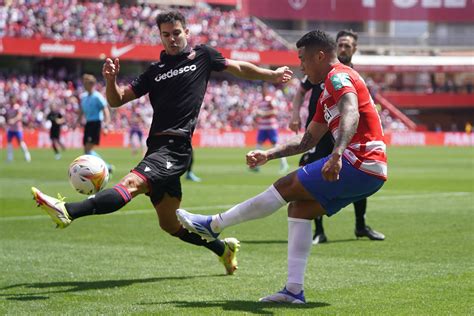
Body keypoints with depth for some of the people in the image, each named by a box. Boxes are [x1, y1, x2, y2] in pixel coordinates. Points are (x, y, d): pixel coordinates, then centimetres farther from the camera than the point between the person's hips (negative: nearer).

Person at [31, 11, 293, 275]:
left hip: (176, 147, -7)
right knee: (170, 223, 12)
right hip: (157, 147, 7)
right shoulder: (155, 71, 20)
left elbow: (239, 68, 25)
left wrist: (272, 75, 24)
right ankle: (223, 248, 29)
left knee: (131, 184, -27)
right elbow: (117, 100, 16)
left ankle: (68, 212, -46)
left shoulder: (202, 55, 10)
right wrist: (111, 79, -4)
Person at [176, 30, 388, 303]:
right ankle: (294, 290, 2)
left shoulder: (338, 76, -7)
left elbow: (351, 113, -28)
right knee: (299, 208, 8)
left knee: (285, 187, -5)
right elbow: (307, 141, 31)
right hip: (370, 173, 10)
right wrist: (268, 155, 25)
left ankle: (214, 225, 5)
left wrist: (337, 154, -42)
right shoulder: (327, 95, 26)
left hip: (359, 164, -10)